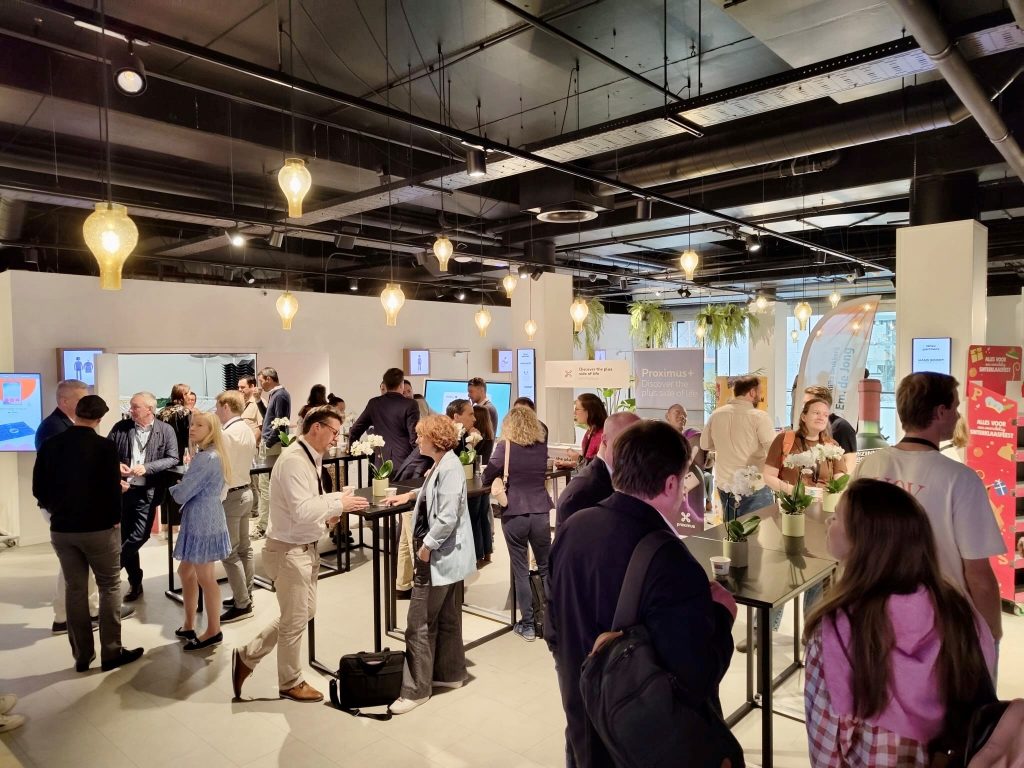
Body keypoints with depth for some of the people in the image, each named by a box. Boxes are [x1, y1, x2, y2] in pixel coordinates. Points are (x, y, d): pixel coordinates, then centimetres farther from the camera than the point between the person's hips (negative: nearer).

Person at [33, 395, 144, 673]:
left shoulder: (49, 445, -1)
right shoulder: (105, 446, -14)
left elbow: (38, 489, 4)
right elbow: (112, 489, -16)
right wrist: (115, 518, 2)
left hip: (61, 528, 4)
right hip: (98, 527, -4)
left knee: (75, 590, 13)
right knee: (110, 587, 8)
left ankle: (82, 655, 20)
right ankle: (111, 652, 11)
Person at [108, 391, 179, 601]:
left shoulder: (166, 430, -2)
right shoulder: (120, 427, 4)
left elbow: (173, 459, -7)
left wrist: (146, 468, -18)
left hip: (147, 491, -3)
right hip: (121, 489, 3)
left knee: (140, 534, -12)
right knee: (125, 536, 10)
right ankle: (135, 583, 24)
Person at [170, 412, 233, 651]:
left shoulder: (206, 458, -22)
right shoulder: (208, 455, 11)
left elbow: (181, 494, -18)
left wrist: (173, 489, 2)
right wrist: (181, 488, 0)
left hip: (203, 522, -10)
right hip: (200, 520, 10)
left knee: (205, 578, 2)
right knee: (186, 572, 19)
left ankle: (213, 632, 15)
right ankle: (189, 625, 31)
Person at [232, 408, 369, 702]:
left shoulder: (310, 458, 8)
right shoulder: (294, 460, -24)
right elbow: (302, 510, -30)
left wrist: (330, 510, -4)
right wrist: (339, 504, -21)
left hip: (305, 547, 10)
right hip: (289, 550, -10)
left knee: (304, 612, 21)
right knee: (295, 620, 8)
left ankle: (247, 655, 33)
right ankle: (291, 684, 29)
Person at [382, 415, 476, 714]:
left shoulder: (450, 468, -22)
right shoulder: (442, 465, 10)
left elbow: (447, 518, -27)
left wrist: (426, 546, -17)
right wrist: (411, 494, 26)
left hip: (439, 557, -10)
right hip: (445, 556, 10)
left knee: (419, 625, -1)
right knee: (447, 619, 20)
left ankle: (416, 689, 9)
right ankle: (450, 672, 33)